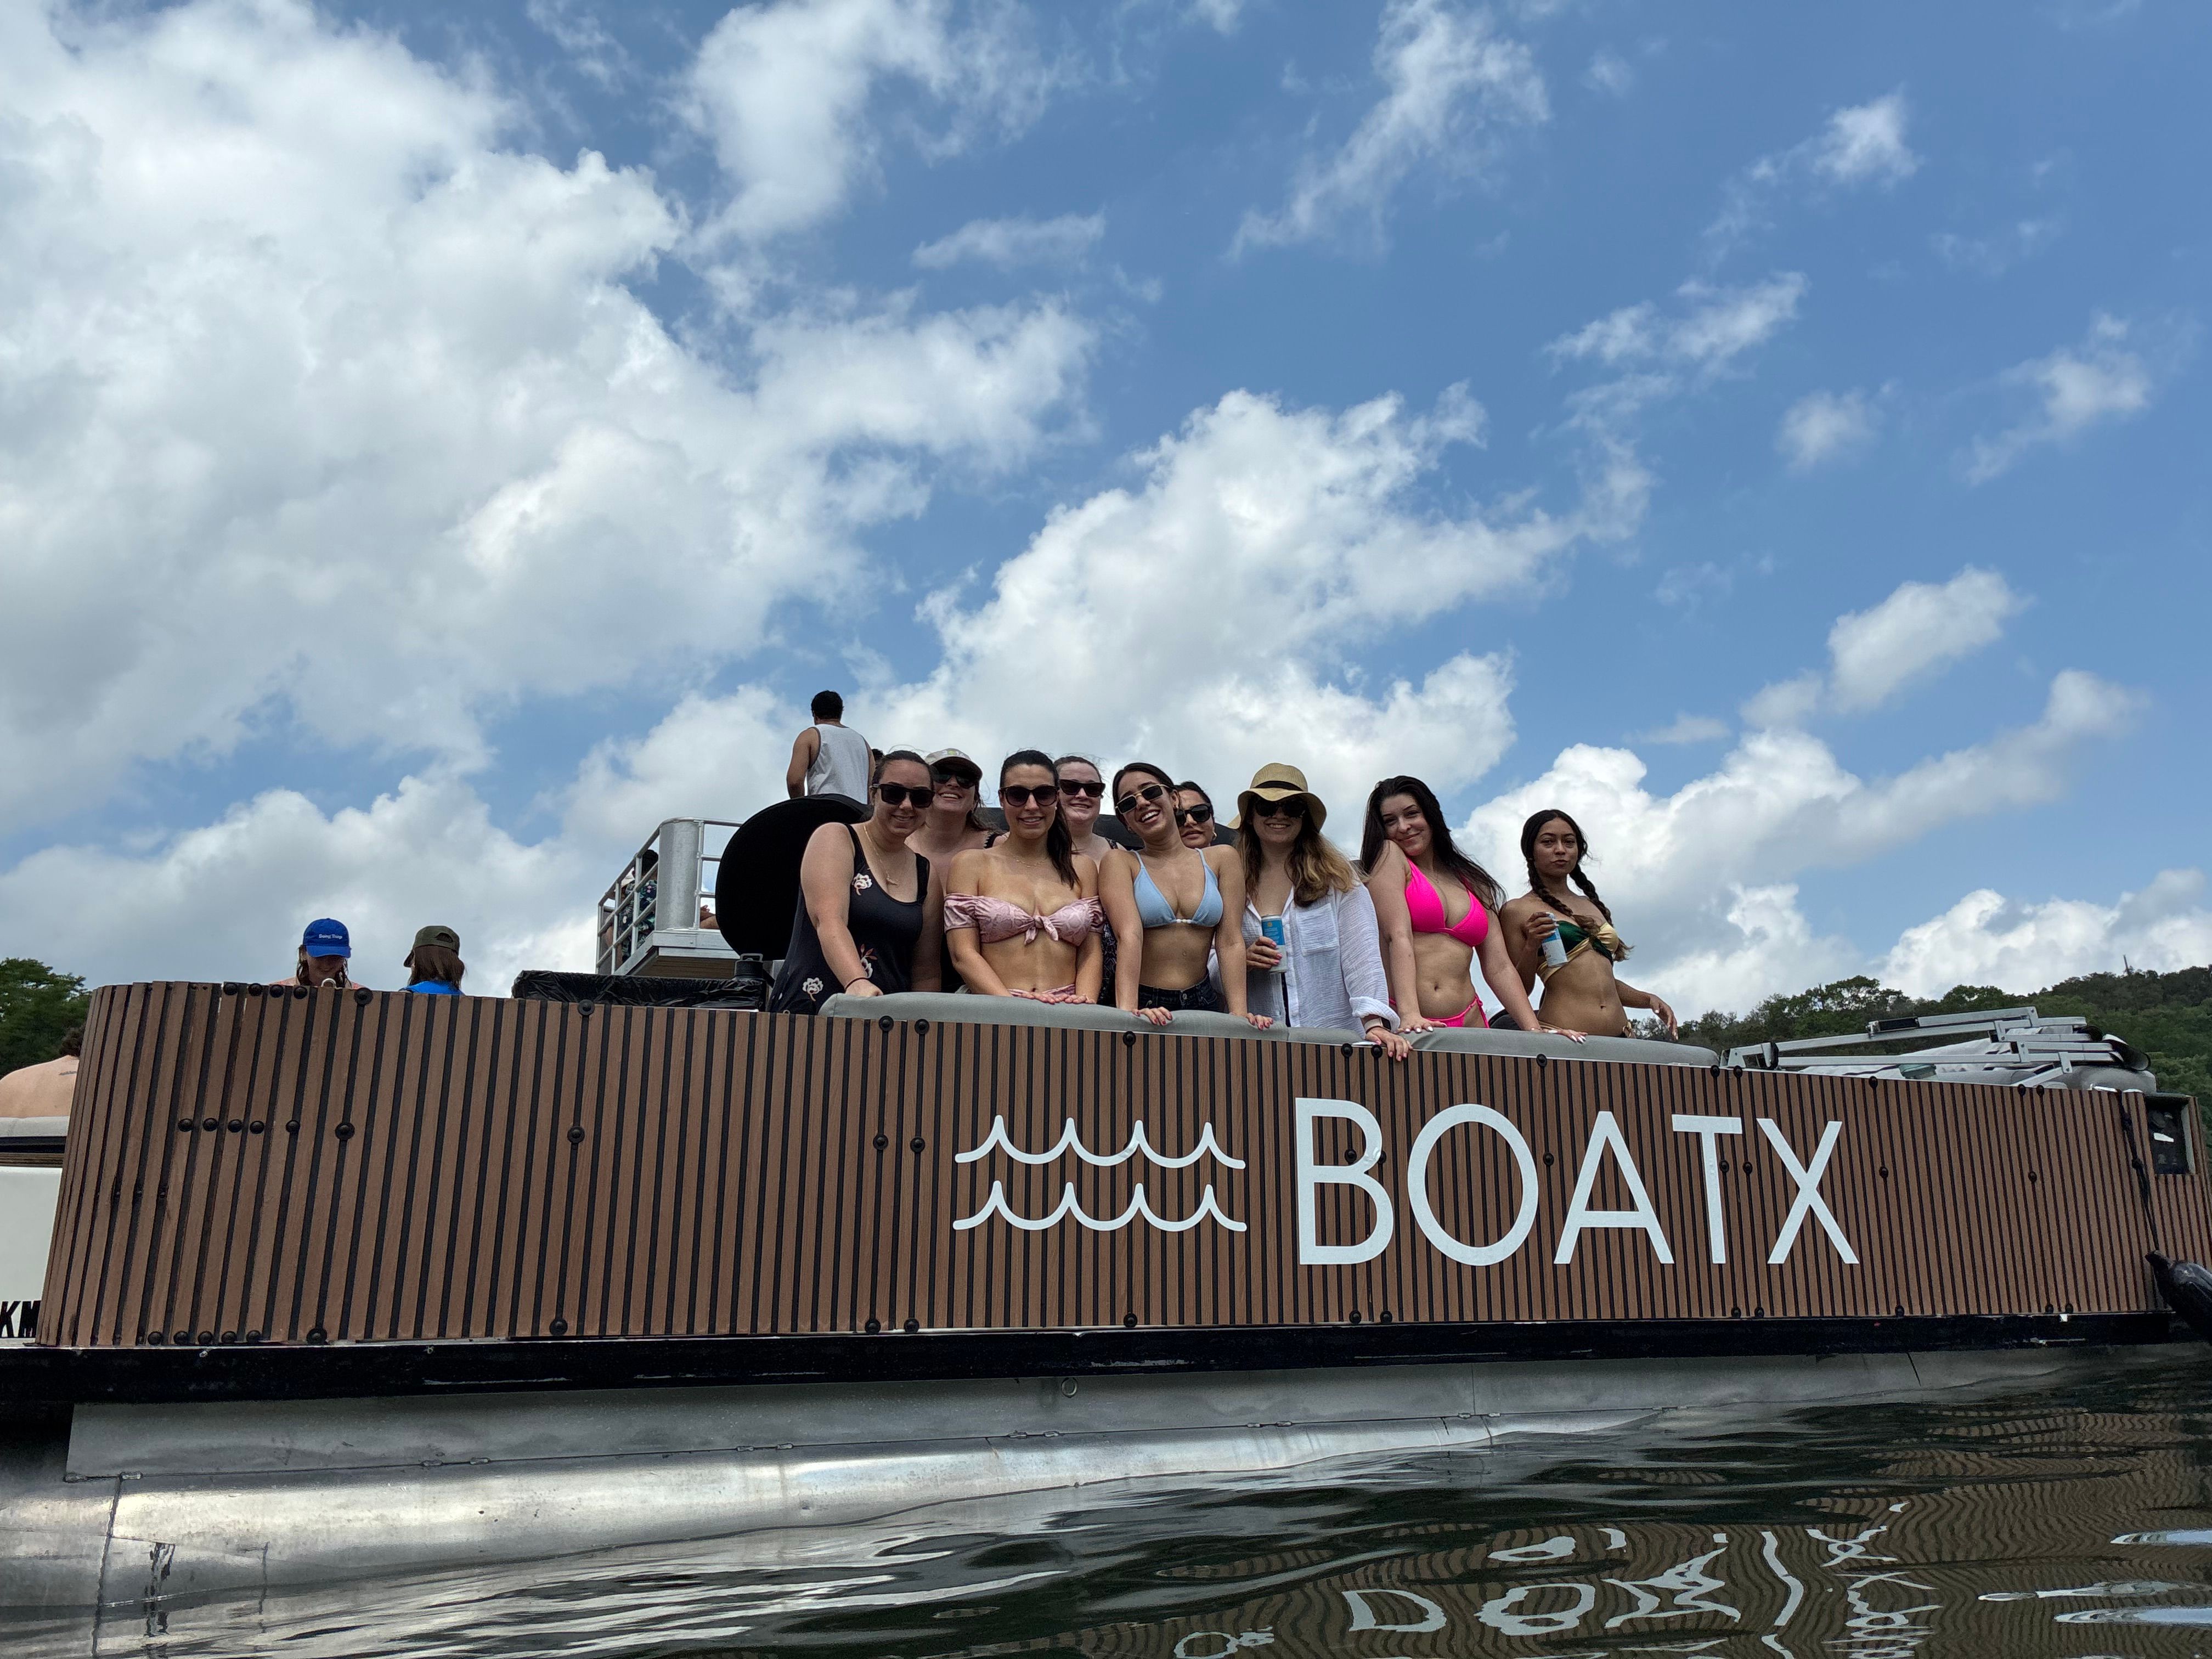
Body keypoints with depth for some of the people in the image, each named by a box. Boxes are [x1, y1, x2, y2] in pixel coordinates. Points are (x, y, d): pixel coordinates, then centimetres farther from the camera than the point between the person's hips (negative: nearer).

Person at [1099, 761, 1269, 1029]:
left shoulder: (1221, 859, 10)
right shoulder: (1120, 862, 3)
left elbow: (1230, 941, 3)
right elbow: (1130, 934, -12)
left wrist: (1239, 1014, -8)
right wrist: (1127, 1009, -25)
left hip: (1202, 1003, 2)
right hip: (1142, 1005, -2)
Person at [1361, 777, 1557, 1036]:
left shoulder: (1472, 882, 18)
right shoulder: (1388, 856, 5)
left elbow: (1499, 967, 13)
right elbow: (1398, 936, -9)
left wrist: (1535, 1032, 1)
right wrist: (1409, 1015, -20)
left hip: (1468, 1024, 4)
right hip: (1403, 1027, -4)